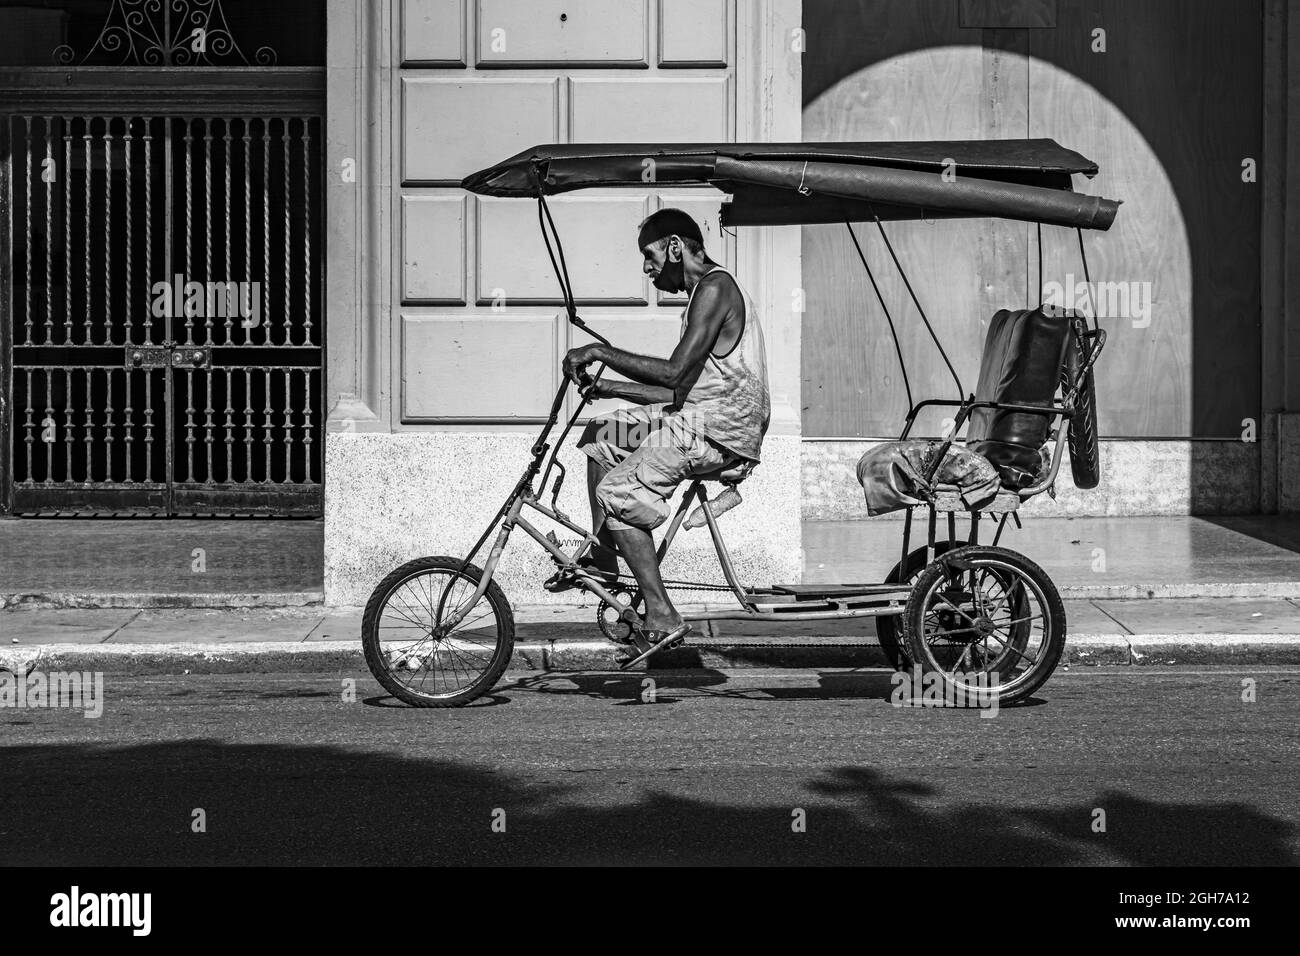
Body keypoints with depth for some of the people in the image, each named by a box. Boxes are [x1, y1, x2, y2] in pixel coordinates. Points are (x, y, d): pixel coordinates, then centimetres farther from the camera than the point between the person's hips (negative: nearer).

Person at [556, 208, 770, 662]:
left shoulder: (714, 288, -14)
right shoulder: (706, 290, 18)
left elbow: (674, 374, -22)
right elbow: (679, 389, 17)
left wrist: (601, 352, -14)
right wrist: (608, 387, 11)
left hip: (721, 431, -10)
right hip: (703, 416, 10)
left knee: (618, 492, -17)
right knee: (601, 435, 17)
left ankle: (662, 618, -17)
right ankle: (602, 558, 21)